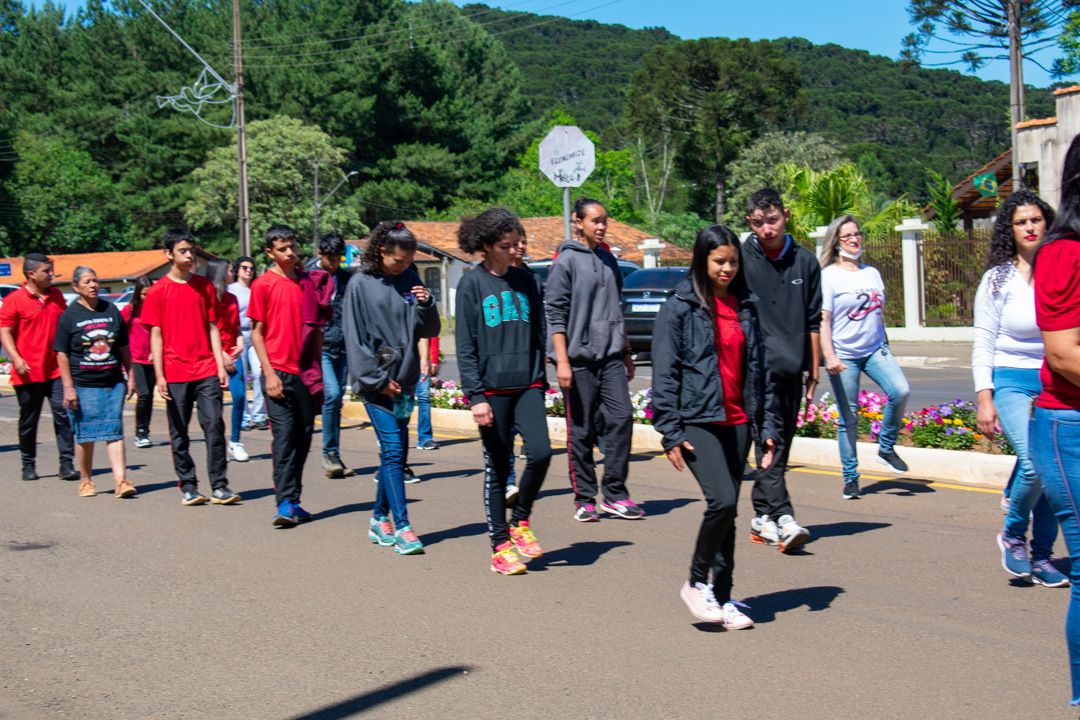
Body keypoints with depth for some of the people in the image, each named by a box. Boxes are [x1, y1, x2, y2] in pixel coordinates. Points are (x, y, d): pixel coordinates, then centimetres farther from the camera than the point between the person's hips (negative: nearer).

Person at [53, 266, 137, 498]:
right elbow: (62, 354, -1)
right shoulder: (69, 315, 1)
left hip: (113, 382, 2)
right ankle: (85, 480, 19)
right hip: (83, 385, -2)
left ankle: (121, 480, -9)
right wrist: (68, 387, -8)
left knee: (114, 431, -4)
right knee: (85, 434, 5)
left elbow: (123, 347, 16)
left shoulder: (111, 310, 10)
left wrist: (130, 376, 12)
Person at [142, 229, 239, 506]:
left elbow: (212, 328, 12)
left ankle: (219, 486, -1)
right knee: (179, 432, 4)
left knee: (214, 426, -5)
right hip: (175, 373, -2)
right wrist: (159, 375, -5)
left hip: (206, 370, 2)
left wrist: (221, 366, 4)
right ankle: (188, 486, 14)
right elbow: (156, 335, 1)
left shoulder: (205, 286, 10)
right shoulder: (158, 291, 1)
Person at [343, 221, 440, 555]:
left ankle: (380, 520, 22)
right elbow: (355, 338, -5)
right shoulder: (361, 284, -3)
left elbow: (429, 330, 11)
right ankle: (401, 526, -9)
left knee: (395, 451, 9)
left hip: (405, 380, 5)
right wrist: (378, 379, -8)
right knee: (393, 450, -10)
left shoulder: (411, 281, 9)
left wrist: (426, 304, -8)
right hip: (376, 381, -5)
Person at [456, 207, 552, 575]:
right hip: (492, 388, -3)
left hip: (527, 385, 3)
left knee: (540, 452, -13)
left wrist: (540, 380, 14)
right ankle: (500, 545, 14)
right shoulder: (472, 284, -2)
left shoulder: (525, 280, 11)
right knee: (497, 468, 2)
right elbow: (465, 348, -5)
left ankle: (520, 522, 10)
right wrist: (476, 396, -11)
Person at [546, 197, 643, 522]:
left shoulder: (608, 259, 16)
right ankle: (584, 499, 10)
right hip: (579, 358, -5)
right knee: (581, 430, 1)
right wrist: (561, 360, -13)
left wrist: (626, 352, 22)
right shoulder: (566, 260, -3)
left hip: (611, 356, 5)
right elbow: (556, 313, -7)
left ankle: (615, 494, 5)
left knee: (622, 417, -4)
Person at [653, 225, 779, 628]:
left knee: (727, 511, 8)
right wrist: (670, 432, -10)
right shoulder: (680, 307, -3)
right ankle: (696, 583, 2)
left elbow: (759, 367, 16)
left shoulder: (745, 306, 12)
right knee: (722, 501, -18)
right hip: (697, 420, -5)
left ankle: (722, 596, 18)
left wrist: (767, 425, 10)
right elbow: (665, 372, -5)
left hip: (736, 421, 5)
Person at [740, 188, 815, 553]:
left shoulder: (805, 261, 10)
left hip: (792, 369, 4)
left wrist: (813, 371, 13)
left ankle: (762, 516, 19)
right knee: (769, 441, -15)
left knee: (781, 444, 8)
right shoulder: (741, 260, 0)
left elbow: (813, 321, 15)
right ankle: (783, 518, -21)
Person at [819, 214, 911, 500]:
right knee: (848, 418, 0)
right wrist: (829, 355, -17)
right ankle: (850, 478, 12)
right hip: (844, 355, -4)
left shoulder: (872, 273, 13)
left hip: (875, 349, 4)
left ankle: (886, 448, 0)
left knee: (900, 391, -21)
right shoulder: (829, 275, -3)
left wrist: (885, 345, 19)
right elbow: (823, 319, -8)